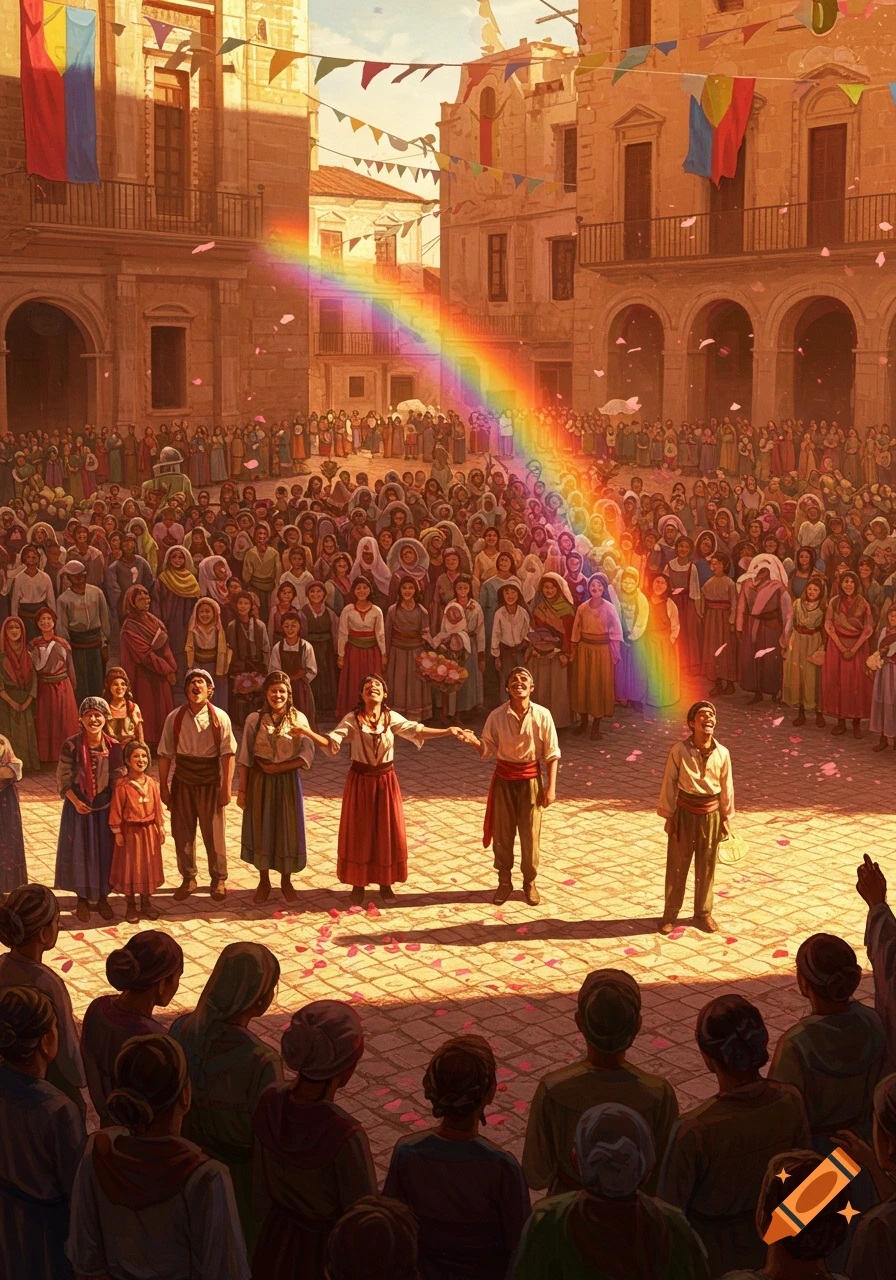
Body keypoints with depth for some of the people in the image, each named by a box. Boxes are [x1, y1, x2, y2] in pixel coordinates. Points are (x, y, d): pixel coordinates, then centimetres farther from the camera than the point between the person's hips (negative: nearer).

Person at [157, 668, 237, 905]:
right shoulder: (175, 718, -4)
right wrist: (163, 787, 0)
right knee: (182, 833, 10)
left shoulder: (219, 718, -9)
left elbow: (228, 753, -9)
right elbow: (165, 754, 0)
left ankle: (218, 879, 24)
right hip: (182, 782, 2)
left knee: (213, 833, 6)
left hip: (210, 783, -2)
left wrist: (226, 787, -12)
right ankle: (188, 878, 28)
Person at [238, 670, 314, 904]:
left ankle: (286, 881, 25)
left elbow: (307, 755, -9)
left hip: (288, 781, 0)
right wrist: (242, 789, -4)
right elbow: (245, 757, -3)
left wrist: (278, 767, -18)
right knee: (260, 828, 8)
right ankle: (264, 882, 24)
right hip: (259, 781, 0)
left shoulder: (299, 719, -4)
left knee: (288, 828, 7)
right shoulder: (255, 719, -4)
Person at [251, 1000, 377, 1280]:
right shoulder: (345, 1137, -34)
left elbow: (264, 1185, -1)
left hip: (275, 1242, 5)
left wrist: (277, 1225, 16)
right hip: (329, 1253, -5)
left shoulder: (269, 1102, -18)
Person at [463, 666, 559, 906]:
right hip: (504, 779, 1)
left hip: (531, 779, -1)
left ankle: (530, 882, 26)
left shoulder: (542, 715, -9)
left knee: (530, 834, 7)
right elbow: (488, 750, -3)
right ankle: (504, 882, 26)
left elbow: (552, 754, -5)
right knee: (502, 834, 8)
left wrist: (551, 787, -8)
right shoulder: (497, 716, -7)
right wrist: (473, 741, -24)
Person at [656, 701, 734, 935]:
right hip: (684, 813, -2)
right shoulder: (679, 750, -15)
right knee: (677, 865, 9)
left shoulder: (722, 753, -8)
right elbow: (669, 783, -7)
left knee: (706, 866, 14)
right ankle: (670, 914, 24)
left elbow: (726, 787, 3)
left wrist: (726, 817, 8)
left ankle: (703, 913, 32)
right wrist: (668, 815, -5)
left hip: (711, 815, 2)